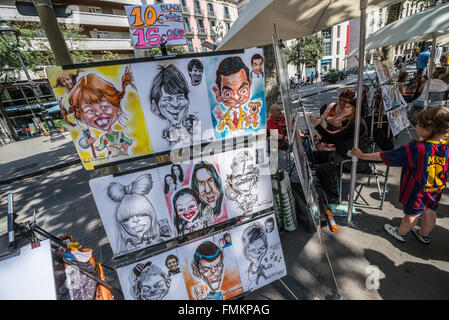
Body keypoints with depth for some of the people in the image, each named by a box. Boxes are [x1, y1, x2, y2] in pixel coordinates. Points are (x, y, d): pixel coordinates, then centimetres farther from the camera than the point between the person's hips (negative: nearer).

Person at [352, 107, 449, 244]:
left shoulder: (415, 149, -33)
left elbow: (384, 156, -27)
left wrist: (362, 155, -17)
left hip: (416, 191, -6)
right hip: (436, 191, 6)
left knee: (411, 214, 15)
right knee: (429, 212, 26)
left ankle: (400, 233, 42)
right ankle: (424, 234, 50)